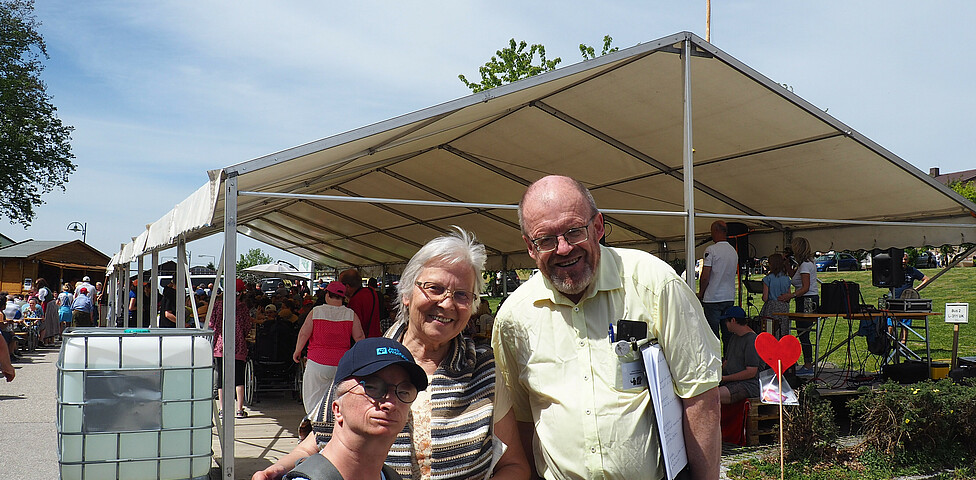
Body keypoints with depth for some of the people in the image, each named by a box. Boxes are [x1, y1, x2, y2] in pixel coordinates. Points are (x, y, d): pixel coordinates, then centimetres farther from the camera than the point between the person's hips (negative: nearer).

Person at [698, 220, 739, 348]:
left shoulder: (711, 250, -13)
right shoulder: (734, 251, 10)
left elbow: (705, 276, -15)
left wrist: (700, 293, -1)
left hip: (713, 298, -7)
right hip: (730, 297, 7)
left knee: (713, 332, -3)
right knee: (727, 332, 11)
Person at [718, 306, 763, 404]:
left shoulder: (752, 340, -11)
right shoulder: (734, 337, 21)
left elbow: (751, 372, -17)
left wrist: (724, 378, -16)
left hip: (748, 384, -9)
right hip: (730, 380, 9)